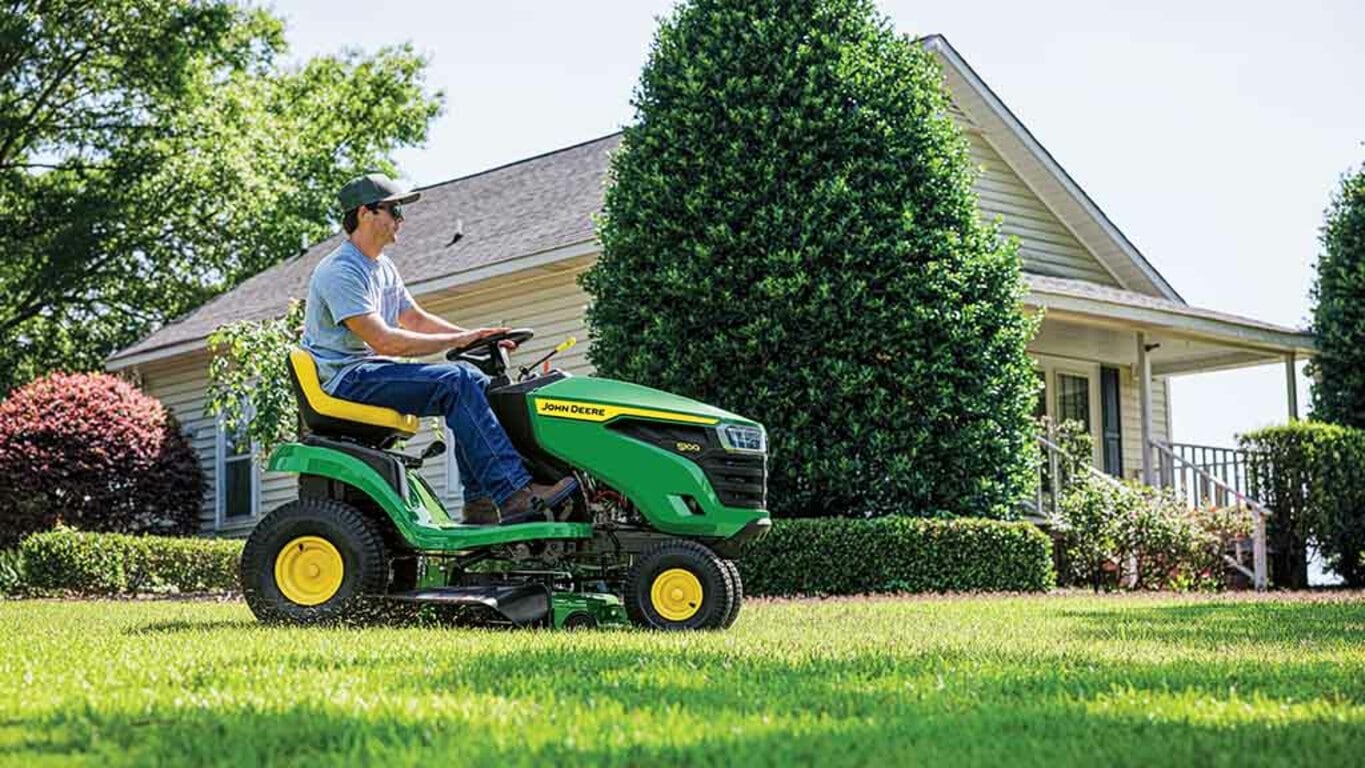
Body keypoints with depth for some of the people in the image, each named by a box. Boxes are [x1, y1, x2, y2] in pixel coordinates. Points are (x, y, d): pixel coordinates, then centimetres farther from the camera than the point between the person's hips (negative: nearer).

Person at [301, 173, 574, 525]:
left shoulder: (382, 268, 17)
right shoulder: (340, 271, -15)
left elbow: (416, 319, 23)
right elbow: (384, 341, -23)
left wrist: (476, 337, 8)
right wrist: (458, 340, -19)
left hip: (372, 370, 10)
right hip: (343, 380, -10)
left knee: (474, 380, -3)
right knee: (454, 381, -25)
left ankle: (480, 500, -8)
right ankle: (513, 493, -31)